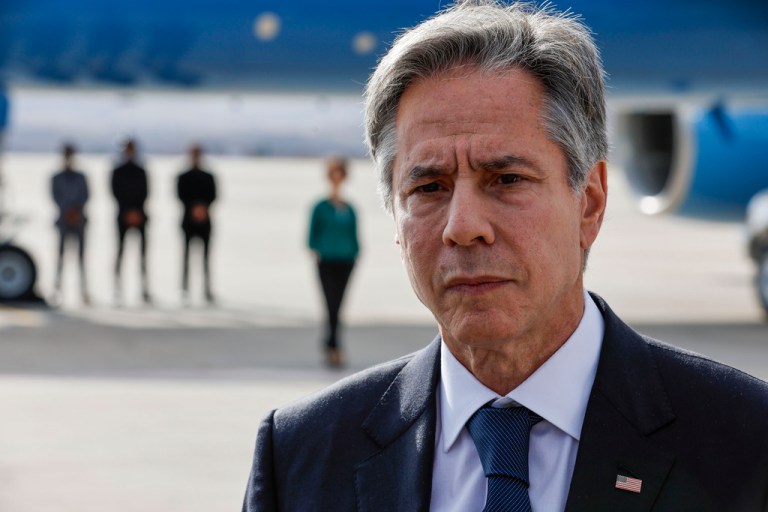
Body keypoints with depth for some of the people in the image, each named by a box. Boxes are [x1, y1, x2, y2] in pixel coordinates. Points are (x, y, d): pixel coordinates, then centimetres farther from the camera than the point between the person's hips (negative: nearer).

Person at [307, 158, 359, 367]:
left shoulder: (349, 210, 10)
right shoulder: (321, 207, 1)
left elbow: (354, 236, 15)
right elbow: (313, 234, 2)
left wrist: (355, 255, 2)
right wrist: (315, 252, -13)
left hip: (345, 263, 3)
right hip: (326, 262, -3)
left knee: (336, 306, 7)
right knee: (332, 306, -10)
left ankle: (330, 346, 17)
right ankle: (333, 347, -10)